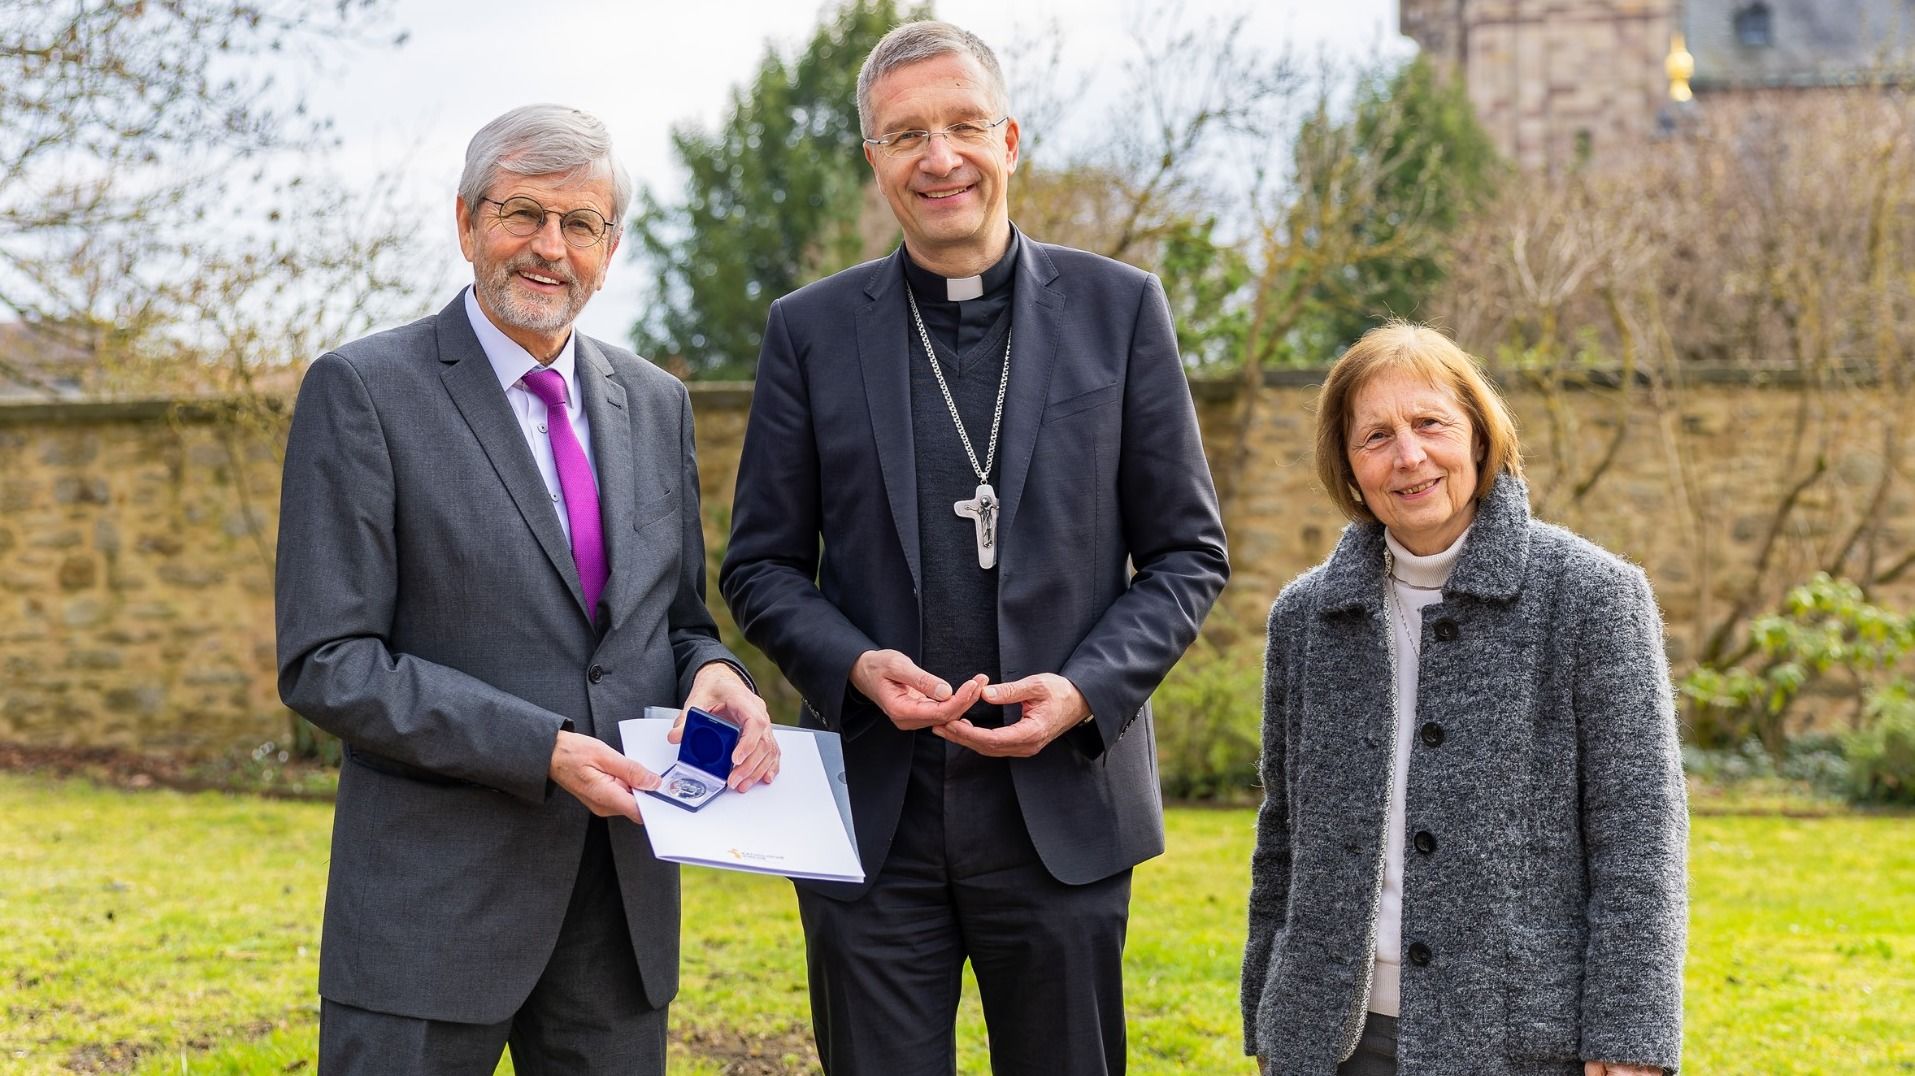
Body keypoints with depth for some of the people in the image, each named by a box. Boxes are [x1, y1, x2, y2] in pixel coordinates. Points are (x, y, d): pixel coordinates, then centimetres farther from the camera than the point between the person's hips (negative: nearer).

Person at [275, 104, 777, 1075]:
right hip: (435, 909, -5)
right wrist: (540, 750, -19)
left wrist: (713, 675, -5)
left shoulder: (655, 403, 12)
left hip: (625, 897, 5)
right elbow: (325, 664, -11)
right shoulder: (363, 392, -6)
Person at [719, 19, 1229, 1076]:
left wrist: (1086, 690, -11)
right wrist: (855, 666, -12)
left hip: (1061, 805, 0)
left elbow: (1188, 552, 5)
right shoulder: (811, 330, 5)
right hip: (874, 814, 1)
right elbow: (761, 565, 8)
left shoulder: (1117, 308, 3)